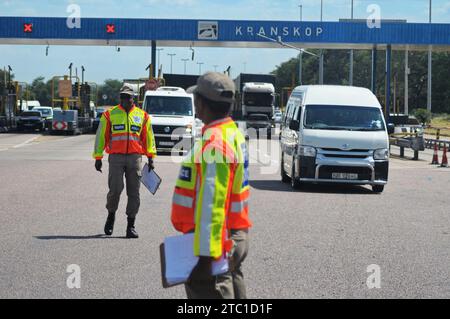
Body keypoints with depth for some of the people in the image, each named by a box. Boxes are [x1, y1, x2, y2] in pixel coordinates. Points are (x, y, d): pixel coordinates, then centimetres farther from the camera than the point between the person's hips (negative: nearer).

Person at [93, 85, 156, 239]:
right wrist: (98, 157, 3)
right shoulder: (109, 115, 6)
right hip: (116, 157, -2)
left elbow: (148, 138, 15)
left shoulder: (142, 116, 11)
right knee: (115, 189, -12)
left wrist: (151, 158, 8)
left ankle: (131, 226, 7)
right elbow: (101, 136, 8)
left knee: (134, 192, 1)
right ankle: (111, 214, 16)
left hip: (135, 157, 2)